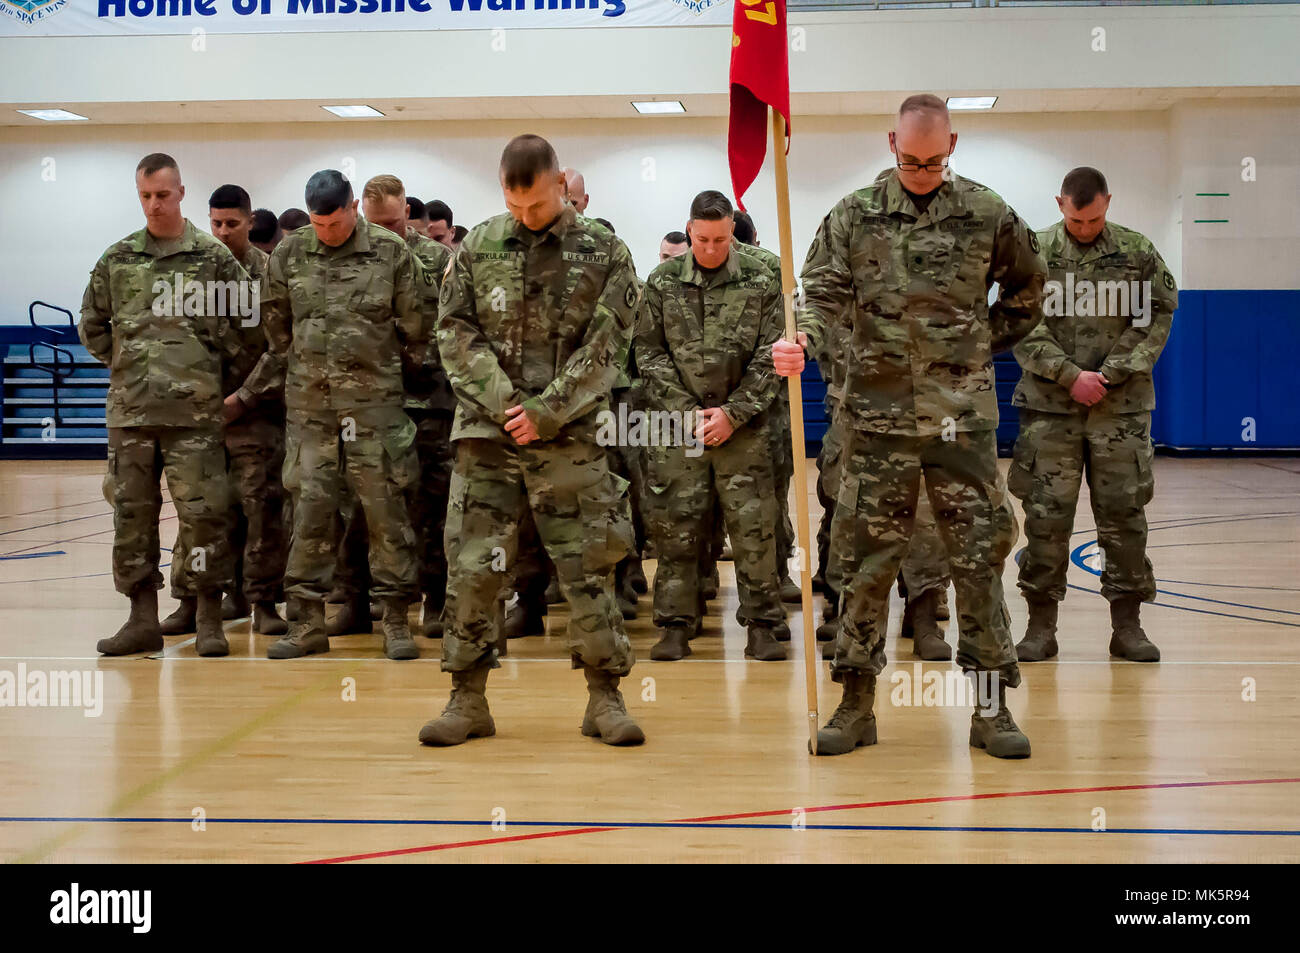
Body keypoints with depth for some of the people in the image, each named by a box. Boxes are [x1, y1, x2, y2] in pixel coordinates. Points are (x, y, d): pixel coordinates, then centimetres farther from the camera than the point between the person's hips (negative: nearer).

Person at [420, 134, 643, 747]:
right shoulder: (478, 247, 6)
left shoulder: (604, 253, 1)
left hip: (570, 437, -1)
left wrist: (545, 413, -12)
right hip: (486, 434, 2)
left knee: (589, 568, 2)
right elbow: (455, 333, 3)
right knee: (471, 567, 2)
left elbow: (603, 349, -4)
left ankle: (604, 697, 14)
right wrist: (501, 400, -9)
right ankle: (467, 698, 15)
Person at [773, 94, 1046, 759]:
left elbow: (1027, 288, 19)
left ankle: (991, 705, 12)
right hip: (877, 413, 0)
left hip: (963, 413, 0)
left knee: (979, 555, 2)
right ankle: (856, 701, 14)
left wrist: (985, 346, 10)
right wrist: (801, 341, -24)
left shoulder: (986, 215, 5)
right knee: (865, 559, 3)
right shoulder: (854, 216, 4)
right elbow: (826, 293, -4)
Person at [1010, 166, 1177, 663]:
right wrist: (1070, 376, -11)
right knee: (1046, 514, 1)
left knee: (1124, 513, 4)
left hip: (1122, 406, 1)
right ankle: (1041, 626, 10)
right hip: (1050, 407, -1)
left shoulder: (1138, 252, 5)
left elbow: (1158, 316, 2)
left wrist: (1112, 373, -8)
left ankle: (1127, 625, 15)